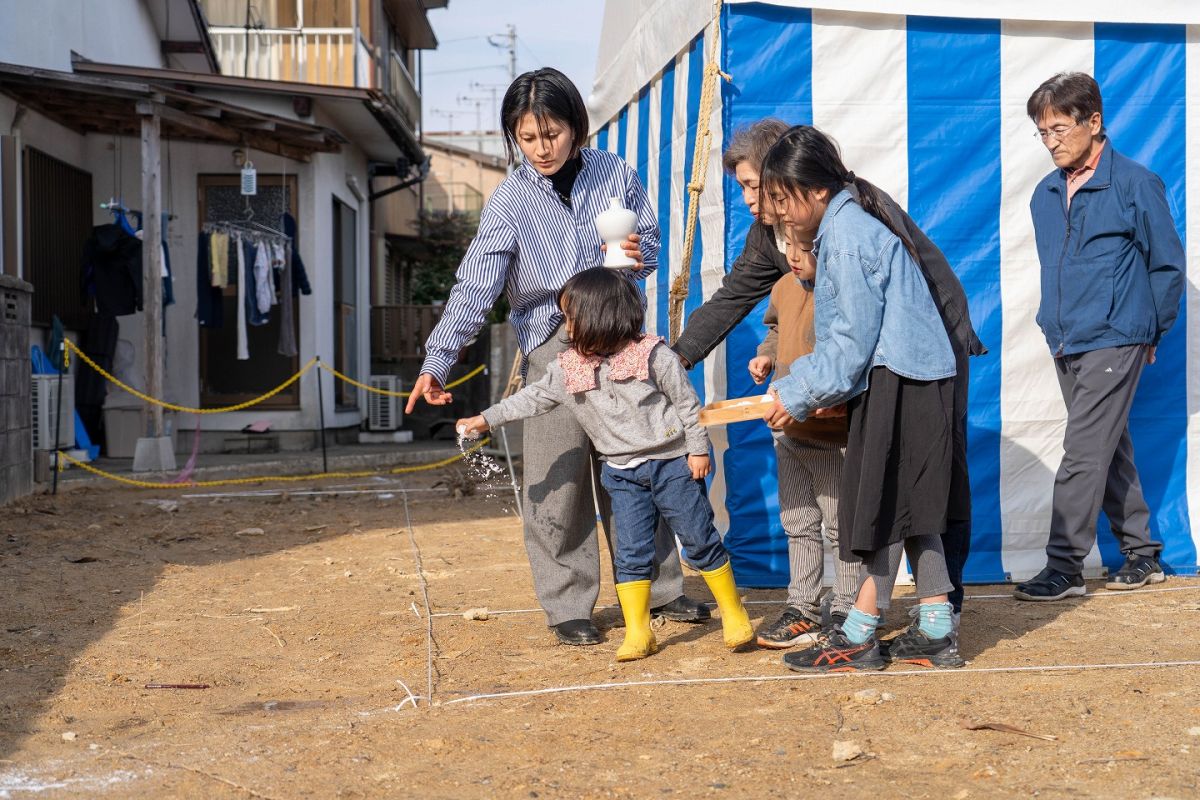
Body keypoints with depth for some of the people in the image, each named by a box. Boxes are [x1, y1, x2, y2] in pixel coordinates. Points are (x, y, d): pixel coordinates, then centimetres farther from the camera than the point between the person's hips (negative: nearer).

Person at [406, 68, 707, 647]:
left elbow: (651, 242, 15)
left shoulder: (615, 175, 3)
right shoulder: (511, 201, -5)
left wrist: (640, 254, -10)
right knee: (558, 481, -3)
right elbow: (475, 286, -11)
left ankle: (659, 589, 26)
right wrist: (437, 360, -22)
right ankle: (568, 608, 11)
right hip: (553, 344, -2)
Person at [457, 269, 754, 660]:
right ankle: (638, 632, 9)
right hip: (623, 473, 4)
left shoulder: (652, 355, -12)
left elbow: (687, 401, -6)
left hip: (673, 462, -4)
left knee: (700, 539, 3)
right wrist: (486, 419, 6)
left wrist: (697, 449, -7)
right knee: (631, 552, 1)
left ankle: (734, 614, 16)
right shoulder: (568, 368, 1)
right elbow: (534, 398, 9)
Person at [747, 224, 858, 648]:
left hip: (834, 434, -8)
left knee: (842, 525, 6)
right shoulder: (784, 289, 4)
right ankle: (803, 609, 27)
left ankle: (846, 614, 19)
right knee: (798, 522, 16)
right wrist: (766, 356, 7)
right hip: (789, 430, 8)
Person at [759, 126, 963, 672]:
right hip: (907, 381, 10)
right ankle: (935, 631, 16)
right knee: (907, 507, 12)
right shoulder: (843, 229, 17)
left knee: (887, 506, -4)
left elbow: (853, 338, -17)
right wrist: (792, 383, 11)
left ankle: (859, 638, 3)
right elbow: (842, 334, 19)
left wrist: (800, 396, -10)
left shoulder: (847, 237, -15)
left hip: (896, 382, -10)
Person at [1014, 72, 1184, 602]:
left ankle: (1064, 567, -5)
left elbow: (1168, 264, -2)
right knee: (1110, 450, 14)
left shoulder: (1135, 184, -8)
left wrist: (1150, 331, 3)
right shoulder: (1046, 194, 10)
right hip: (1065, 342, 7)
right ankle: (1142, 555, 25)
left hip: (1113, 343, -7)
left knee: (1083, 454, -9)